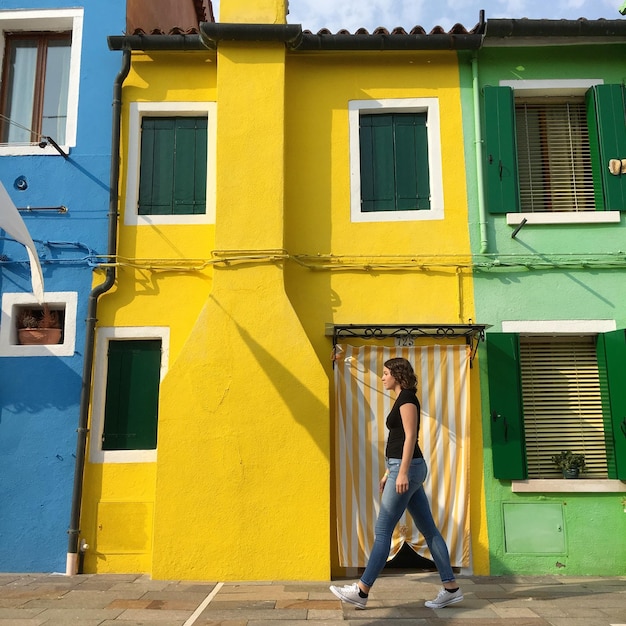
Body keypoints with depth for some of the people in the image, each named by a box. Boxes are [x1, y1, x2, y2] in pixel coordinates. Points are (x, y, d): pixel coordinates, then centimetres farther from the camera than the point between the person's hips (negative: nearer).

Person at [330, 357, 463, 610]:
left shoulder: (407, 398, -10)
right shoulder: (403, 400, 19)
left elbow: (410, 437, -18)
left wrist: (402, 472, -23)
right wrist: (388, 472, 22)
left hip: (407, 468, -11)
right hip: (406, 468, 11)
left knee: (382, 530, -6)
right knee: (428, 529, 10)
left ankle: (361, 591, 0)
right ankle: (451, 588, 15)